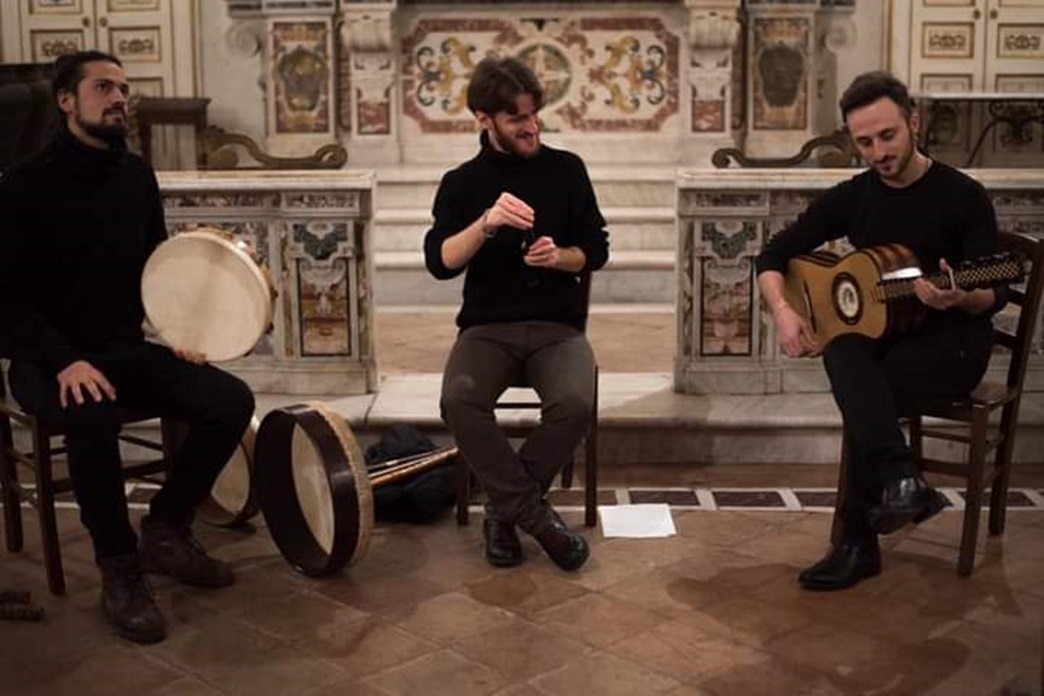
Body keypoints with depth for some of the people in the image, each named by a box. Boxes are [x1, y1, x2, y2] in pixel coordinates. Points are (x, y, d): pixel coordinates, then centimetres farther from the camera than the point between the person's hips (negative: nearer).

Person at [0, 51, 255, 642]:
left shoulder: (137, 175, 8)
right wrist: (66, 360, -28)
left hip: (127, 350, 6)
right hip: (48, 361, -5)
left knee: (233, 401, -15)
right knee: (91, 417, -39)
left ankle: (166, 530, 5)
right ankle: (121, 567, -17)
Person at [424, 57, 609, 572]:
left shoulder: (566, 169, 8)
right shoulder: (461, 182, 5)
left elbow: (596, 250, 9)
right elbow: (440, 262, -8)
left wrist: (560, 256, -13)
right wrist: (486, 224, -24)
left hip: (557, 326, 0)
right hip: (488, 326, 0)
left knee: (574, 403, -31)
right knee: (459, 400, -32)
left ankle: (506, 509, -10)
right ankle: (535, 514, -16)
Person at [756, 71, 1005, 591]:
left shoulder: (963, 196, -6)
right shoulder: (850, 198, 5)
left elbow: (994, 294, -7)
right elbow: (774, 256, 9)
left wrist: (958, 299, -31)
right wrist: (783, 311, -9)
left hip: (951, 341, -4)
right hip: (879, 334, 4)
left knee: (863, 393, -32)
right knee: (841, 354, -34)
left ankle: (858, 543, -23)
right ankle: (901, 482, -45)